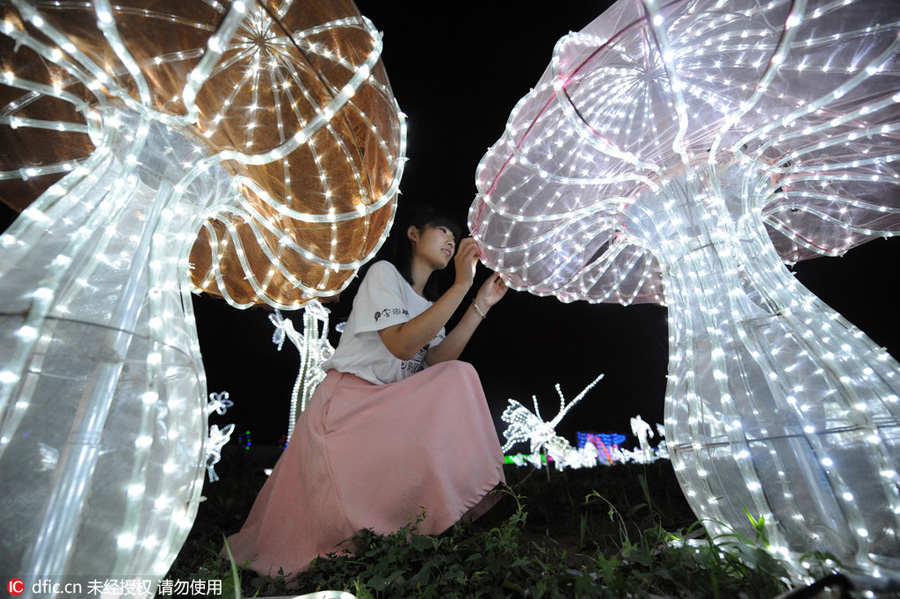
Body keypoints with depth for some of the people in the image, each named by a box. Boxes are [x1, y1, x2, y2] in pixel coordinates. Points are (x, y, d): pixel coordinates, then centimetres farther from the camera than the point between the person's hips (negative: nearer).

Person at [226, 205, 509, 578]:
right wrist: (462, 285, -22)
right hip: (346, 405, -6)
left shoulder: (430, 304, 18)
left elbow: (437, 361, -2)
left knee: (460, 376, -15)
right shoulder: (384, 273, -4)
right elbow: (401, 345, -22)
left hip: (390, 409, 6)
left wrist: (481, 305, -5)